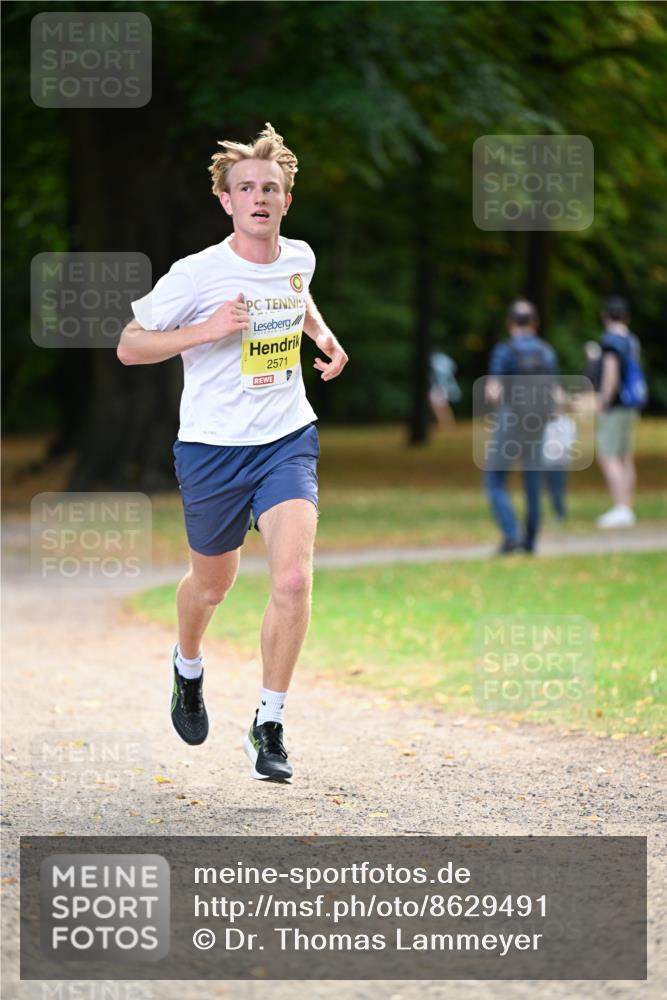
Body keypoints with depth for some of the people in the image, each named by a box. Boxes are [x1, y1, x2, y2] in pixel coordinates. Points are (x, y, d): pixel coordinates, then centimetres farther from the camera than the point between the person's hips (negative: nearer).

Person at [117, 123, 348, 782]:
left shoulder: (299, 258, 0)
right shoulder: (197, 275, -16)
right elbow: (128, 346, -10)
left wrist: (323, 335, 7)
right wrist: (207, 329, -23)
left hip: (288, 440, 2)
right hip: (212, 448, -2)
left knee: (293, 579, -17)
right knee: (213, 582, 16)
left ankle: (268, 727, -4)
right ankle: (188, 667, 52)